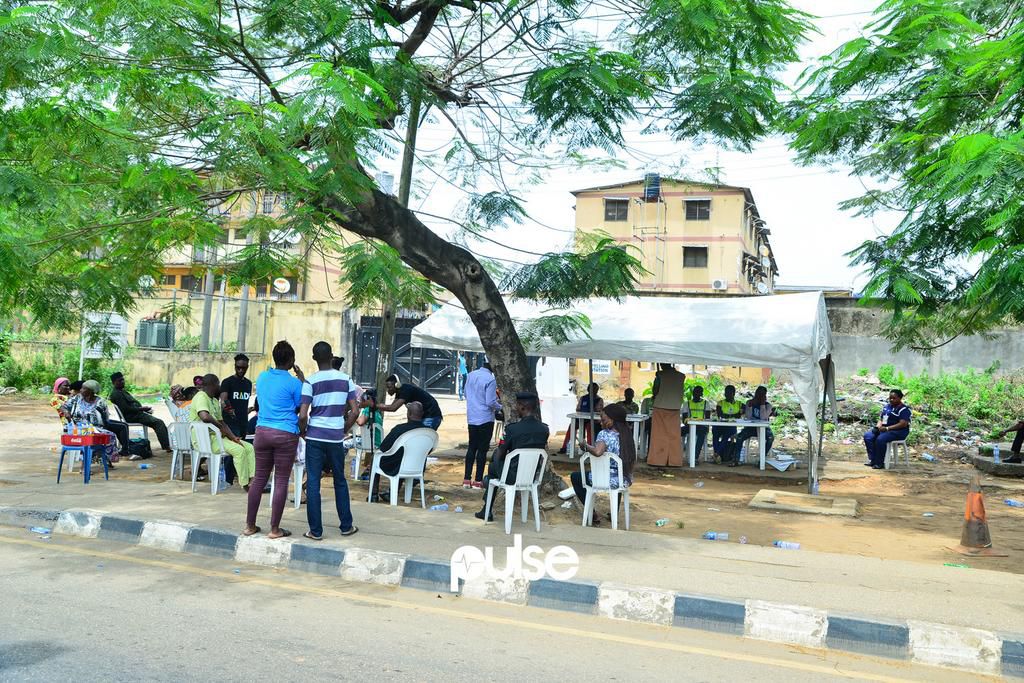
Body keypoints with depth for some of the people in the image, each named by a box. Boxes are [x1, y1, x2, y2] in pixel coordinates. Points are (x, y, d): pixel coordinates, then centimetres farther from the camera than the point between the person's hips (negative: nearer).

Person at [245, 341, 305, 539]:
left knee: (259, 478, 13)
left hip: (262, 431, 5)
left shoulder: (262, 377, 7)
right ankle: (275, 529, 7)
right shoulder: (294, 383, -9)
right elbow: (300, 408, 2)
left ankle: (250, 525, 18)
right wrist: (302, 380, 5)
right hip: (285, 434, -5)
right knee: (281, 481, 3)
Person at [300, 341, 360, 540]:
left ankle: (316, 531, 7)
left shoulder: (310, 381, -6)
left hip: (315, 437, -2)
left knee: (313, 483, 4)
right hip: (336, 438, 3)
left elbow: (303, 415, -11)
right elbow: (354, 411, 0)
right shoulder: (346, 379, 2)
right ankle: (346, 526, 23)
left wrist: (303, 432, 6)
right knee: (340, 481, 16)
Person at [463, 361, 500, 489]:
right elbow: (490, 402, -18)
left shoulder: (470, 375, 4)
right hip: (485, 419, -6)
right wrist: (500, 407, 0)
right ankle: (478, 481, 5)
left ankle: (467, 479, 14)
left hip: (471, 417, 6)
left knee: (471, 447, 13)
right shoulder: (490, 379, -17)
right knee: (482, 449, 2)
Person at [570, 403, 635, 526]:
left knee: (575, 476, 17)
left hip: (607, 480, -6)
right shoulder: (627, 434, 3)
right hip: (625, 481, 6)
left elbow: (597, 452, -35)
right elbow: (632, 460, 9)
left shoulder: (604, 434, -16)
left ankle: (592, 515, 11)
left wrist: (586, 446, -16)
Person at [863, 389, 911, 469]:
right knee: (867, 436, -14)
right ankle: (872, 459, -15)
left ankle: (880, 463, -22)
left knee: (880, 439, -34)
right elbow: (881, 419, 21)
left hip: (899, 431, -8)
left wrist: (887, 428, -24)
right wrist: (878, 427, -3)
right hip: (884, 429, 8)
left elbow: (903, 424, -20)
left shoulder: (904, 409, -8)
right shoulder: (887, 406, 16)